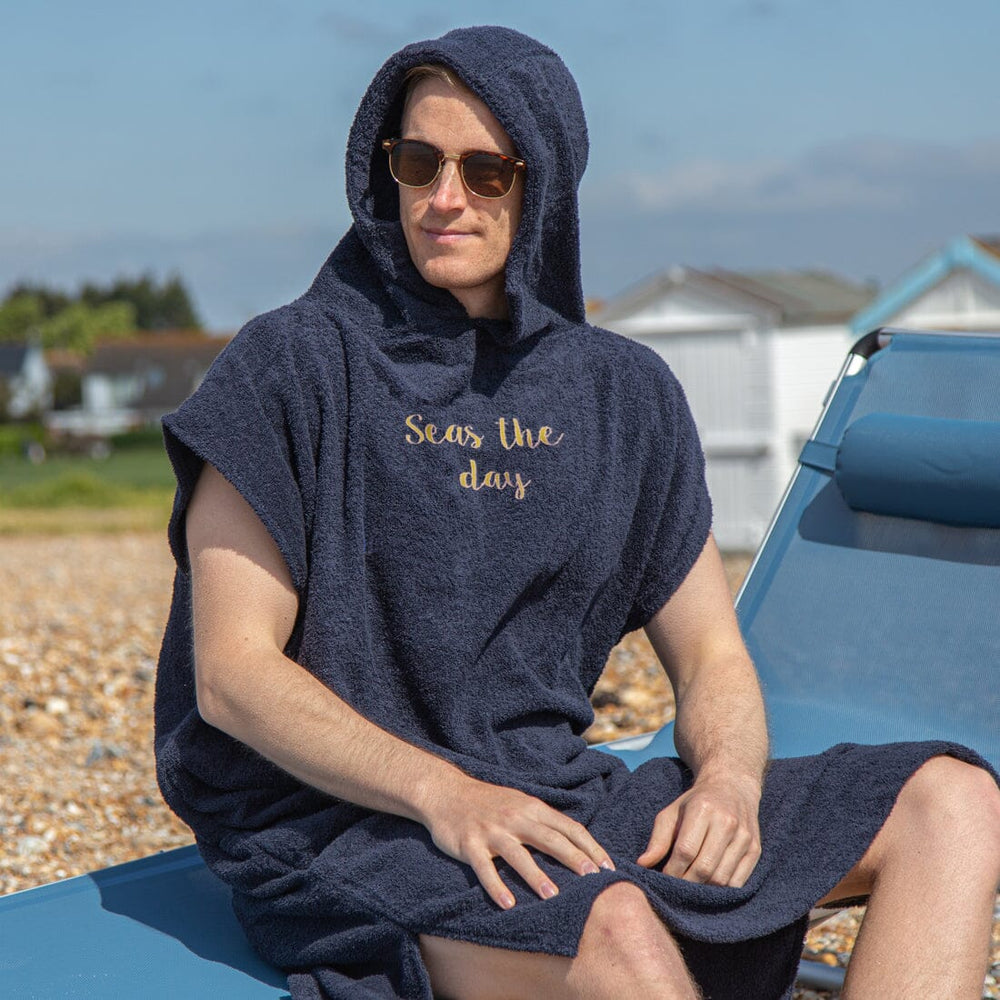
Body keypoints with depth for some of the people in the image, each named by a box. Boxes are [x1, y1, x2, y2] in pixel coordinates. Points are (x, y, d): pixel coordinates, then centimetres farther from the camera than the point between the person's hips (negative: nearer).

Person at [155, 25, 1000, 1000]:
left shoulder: (622, 393, 11)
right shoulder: (291, 368, -3)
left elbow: (710, 654, 13)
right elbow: (233, 671, -9)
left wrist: (728, 778, -11)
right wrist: (441, 791, -24)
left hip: (564, 801, 6)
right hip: (338, 820, -5)